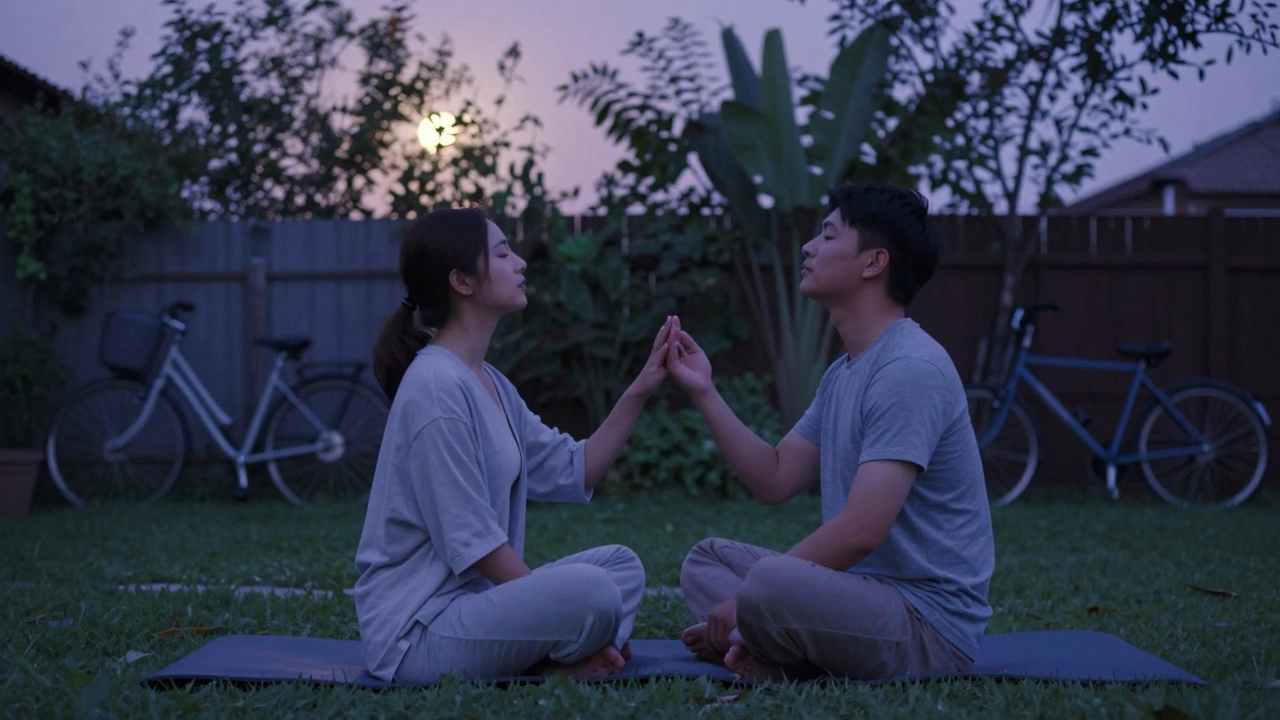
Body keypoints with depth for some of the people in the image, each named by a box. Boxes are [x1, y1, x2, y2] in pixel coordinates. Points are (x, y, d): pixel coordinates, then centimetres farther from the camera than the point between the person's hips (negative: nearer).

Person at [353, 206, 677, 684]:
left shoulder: (490, 383, 13)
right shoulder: (437, 387, -18)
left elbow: (572, 472, 13)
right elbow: (472, 541, -20)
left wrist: (639, 392, 6)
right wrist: (564, 619, -16)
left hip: (473, 596, 10)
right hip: (414, 630, -10)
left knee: (621, 564, 10)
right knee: (588, 590, -30)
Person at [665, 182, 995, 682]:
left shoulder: (909, 370, -19)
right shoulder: (844, 372, 14)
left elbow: (861, 531, -25)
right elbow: (775, 481, 13)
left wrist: (746, 601, -19)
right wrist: (703, 393, 7)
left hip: (931, 619, -10)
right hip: (864, 586, 10)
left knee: (768, 583, -35)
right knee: (706, 559, 15)